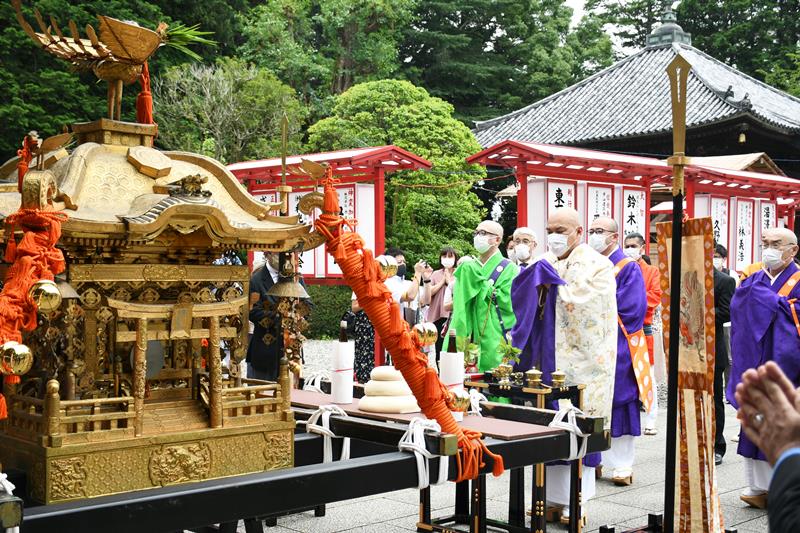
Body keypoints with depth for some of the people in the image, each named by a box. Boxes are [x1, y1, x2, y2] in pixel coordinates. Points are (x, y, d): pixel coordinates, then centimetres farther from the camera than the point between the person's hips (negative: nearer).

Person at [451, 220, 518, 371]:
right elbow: (459, 299, 11)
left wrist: (478, 279, -11)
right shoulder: (471, 267, 13)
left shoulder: (508, 268, -2)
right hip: (469, 336, 4)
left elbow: (507, 301, -14)